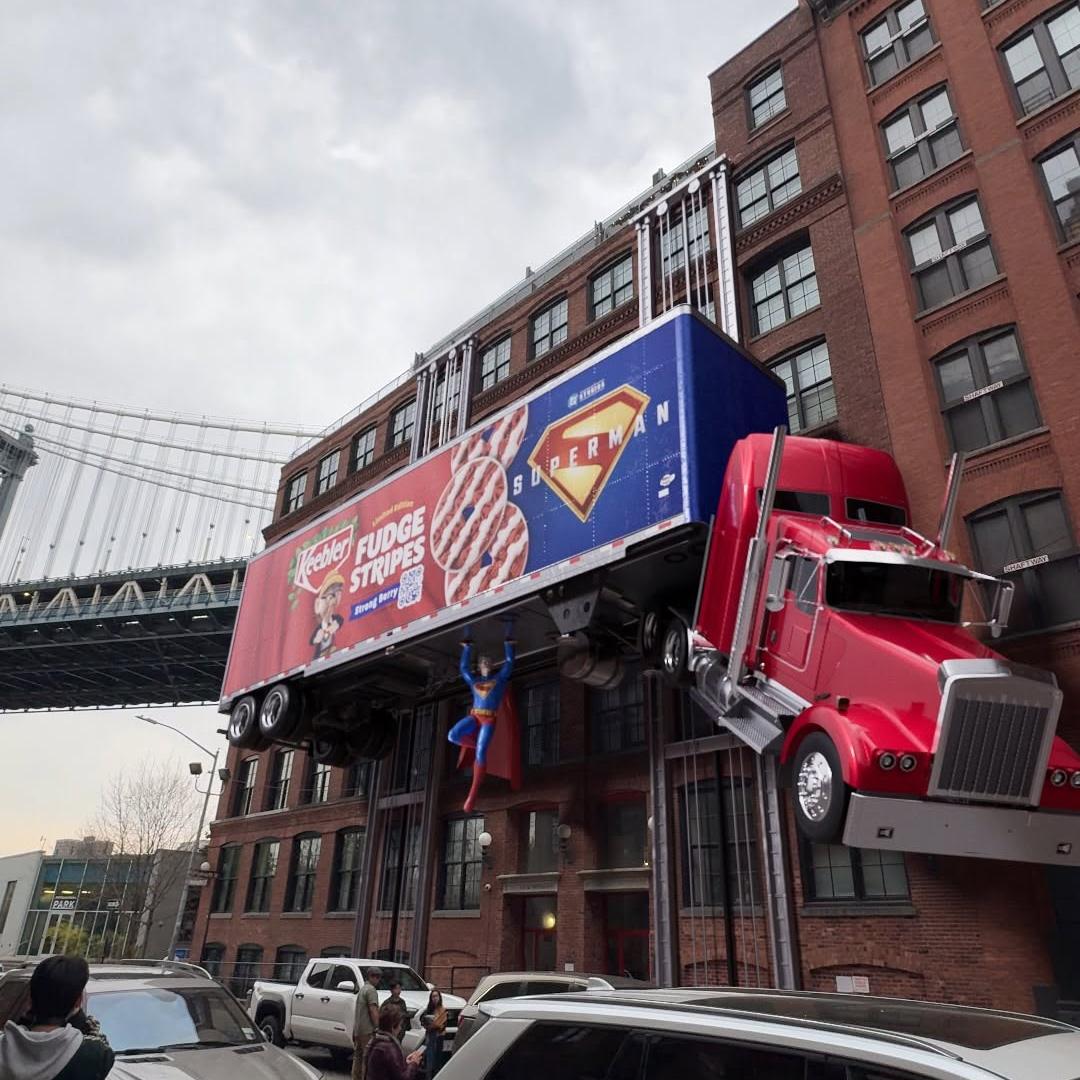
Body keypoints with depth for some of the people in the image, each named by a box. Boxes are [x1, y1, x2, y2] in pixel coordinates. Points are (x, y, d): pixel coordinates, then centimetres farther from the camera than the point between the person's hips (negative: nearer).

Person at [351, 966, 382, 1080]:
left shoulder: (362, 989, 19)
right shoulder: (371, 989, -12)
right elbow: (373, 1010, -18)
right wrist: (378, 1027, -16)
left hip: (357, 1029, 10)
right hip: (367, 1030, -10)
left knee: (358, 1057, 16)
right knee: (368, 1057, -8)